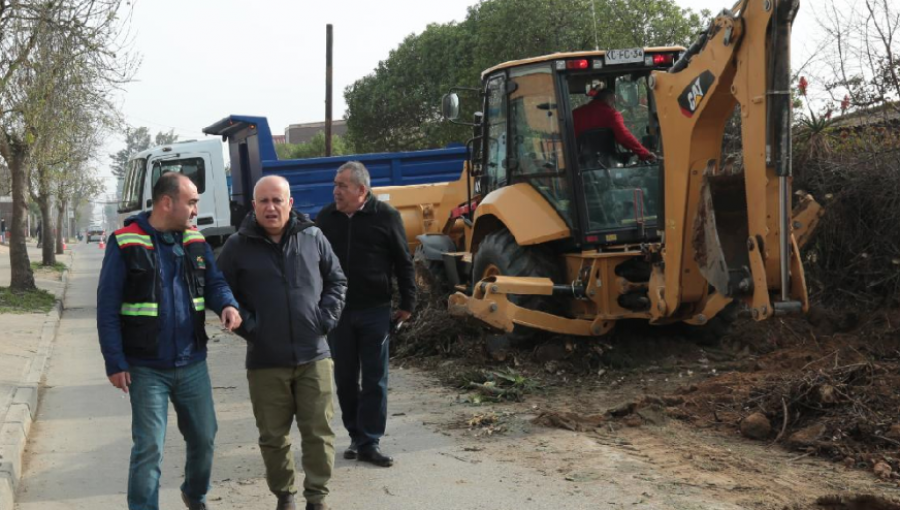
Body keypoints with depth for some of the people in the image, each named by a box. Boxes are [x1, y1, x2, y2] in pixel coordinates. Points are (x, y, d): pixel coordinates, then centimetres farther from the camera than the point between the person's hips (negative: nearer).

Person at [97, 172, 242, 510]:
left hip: (192, 364, 5)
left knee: (204, 437, 15)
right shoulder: (125, 243, -9)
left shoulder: (195, 241, 6)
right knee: (149, 448, -2)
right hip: (146, 368, -5)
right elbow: (107, 307, -8)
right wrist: (115, 363, -11)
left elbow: (214, 282, 8)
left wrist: (227, 304, -17)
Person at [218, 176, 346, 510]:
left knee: (318, 432, 3)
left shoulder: (312, 237, 3)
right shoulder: (238, 246, -1)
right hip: (265, 361, -1)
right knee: (273, 437, 8)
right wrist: (246, 325, -4)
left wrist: (327, 317, 0)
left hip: (314, 356, 1)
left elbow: (337, 281, 13)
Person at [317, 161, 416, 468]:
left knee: (374, 380, 2)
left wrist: (407, 303, -1)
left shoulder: (385, 217, -5)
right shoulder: (326, 218, 4)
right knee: (345, 379, 9)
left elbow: (403, 263, -1)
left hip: (375, 311, -3)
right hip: (337, 312, 3)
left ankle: (369, 443, 8)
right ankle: (356, 436, 23)